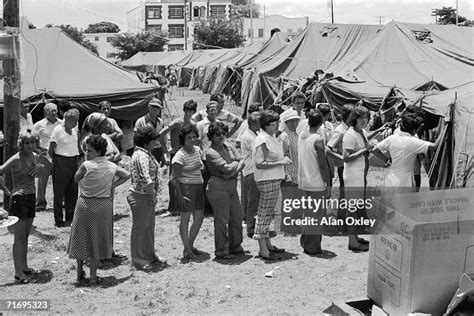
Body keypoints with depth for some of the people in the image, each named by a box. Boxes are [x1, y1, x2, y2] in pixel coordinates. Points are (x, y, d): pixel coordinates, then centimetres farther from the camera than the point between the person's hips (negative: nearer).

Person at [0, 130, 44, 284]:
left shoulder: (34, 156, 7)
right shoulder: (16, 159, -15)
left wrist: (39, 166, 2)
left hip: (31, 198, 7)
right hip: (19, 199, -7)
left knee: (25, 236, 15)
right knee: (19, 237, -3)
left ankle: (24, 267, 26)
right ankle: (18, 273, 2)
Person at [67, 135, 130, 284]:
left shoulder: (86, 165, -15)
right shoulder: (112, 166, -1)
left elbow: (76, 178, 1)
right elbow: (127, 175, 12)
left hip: (86, 204, -3)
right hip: (105, 205, 3)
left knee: (81, 238, 15)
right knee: (97, 239, 12)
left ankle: (80, 272, 26)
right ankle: (93, 276, 14)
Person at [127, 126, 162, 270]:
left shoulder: (146, 153, 11)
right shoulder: (141, 155, -21)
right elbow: (146, 179, -26)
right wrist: (153, 196, -20)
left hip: (147, 195, 10)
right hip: (140, 195, -10)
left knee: (149, 226, 19)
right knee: (140, 227, 1)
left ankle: (149, 255, 33)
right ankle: (138, 260, 13)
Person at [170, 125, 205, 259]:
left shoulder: (197, 150, 9)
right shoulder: (180, 155, -14)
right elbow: (175, 178, -14)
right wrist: (179, 195, -19)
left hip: (198, 187, 8)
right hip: (186, 187, -8)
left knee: (199, 218, 11)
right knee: (185, 218, -1)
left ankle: (190, 245, 26)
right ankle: (187, 250, 7)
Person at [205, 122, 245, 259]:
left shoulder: (228, 148, 14)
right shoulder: (210, 152, -12)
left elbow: (241, 161, 5)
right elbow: (226, 168, -21)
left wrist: (234, 171, -13)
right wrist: (235, 163, -1)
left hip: (232, 185, 8)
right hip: (218, 187, -8)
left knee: (237, 217, 13)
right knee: (221, 220, -3)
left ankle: (235, 246, 29)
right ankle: (221, 250, 9)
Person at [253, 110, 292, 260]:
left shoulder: (271, 137, 13)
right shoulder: (262, 140, -17)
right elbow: (259, 164, -23)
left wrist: (282, 160, 8)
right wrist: (280, 162, -20)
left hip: (274, 179, 10)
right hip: (267, 181, -10)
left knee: (268, 213, 16)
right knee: (264, 214, -4)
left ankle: (268, 244, 27)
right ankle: (263, 249, 2)